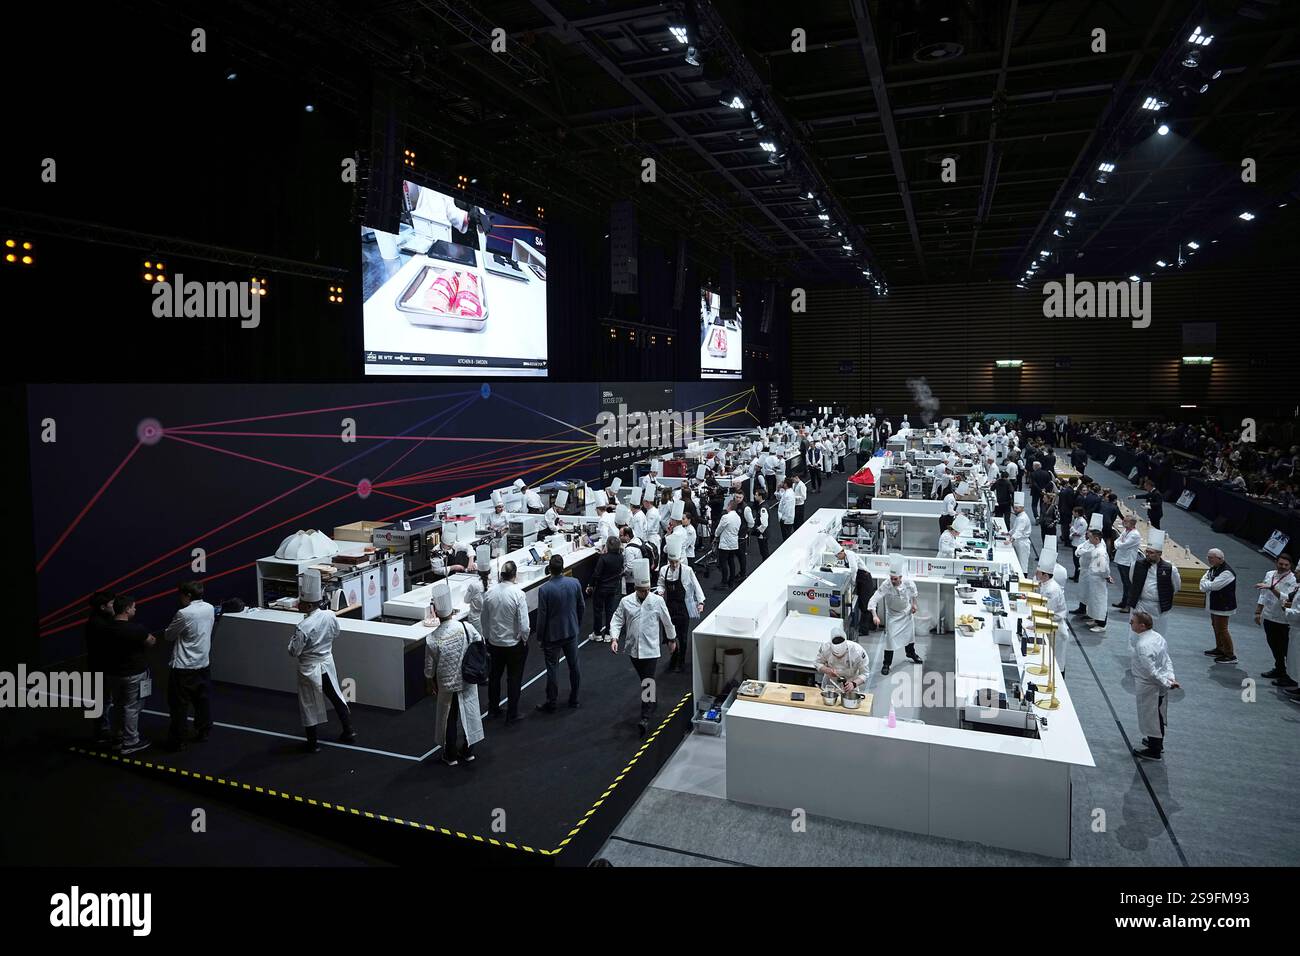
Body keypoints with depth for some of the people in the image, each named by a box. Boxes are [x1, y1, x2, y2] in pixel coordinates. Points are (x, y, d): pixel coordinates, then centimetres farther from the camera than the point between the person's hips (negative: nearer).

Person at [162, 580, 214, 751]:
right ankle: (203, 733, 28)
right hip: (203, 664, 6)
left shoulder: (184, 614, -20)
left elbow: (168, 635, -7)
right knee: (203, 701, 17)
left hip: (183, 668, -6)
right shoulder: (210, 609, -1)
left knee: (179, 705, 5)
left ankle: (177, 741, 12)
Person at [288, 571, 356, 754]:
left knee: (309, 705, 11)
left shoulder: (303, 627, -28)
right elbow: (336, 633, 7)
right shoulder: (330, 616, -11)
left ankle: (312, 743, 23)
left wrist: (293, 639, -1)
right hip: (327, 663, 6)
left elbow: (294, 651, -18)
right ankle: (349, 731, 30)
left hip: (309, 669, -5)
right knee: (336, 697, 21)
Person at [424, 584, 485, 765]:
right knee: (469, 714, 18)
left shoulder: (432, 639, -21)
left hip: (447, 686, -2)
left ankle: (450, 755, 29)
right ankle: (468, 751, 31)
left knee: (449, 719, 16)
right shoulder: (467, 627, -17)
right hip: (468, 683, 2)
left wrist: (431, 686, 7)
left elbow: (429, 669, -11)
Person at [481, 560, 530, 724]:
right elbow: (524, 625, -21)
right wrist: (524, 640, -2)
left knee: (494, 675, 23)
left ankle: (493, 709, 38)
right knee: (514, 679, 12)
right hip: (514, 644, -4)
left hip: (494, 643, 4)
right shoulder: (518, 594, -23)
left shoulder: (489, 594, -9)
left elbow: (485, 621, 2)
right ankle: (511, 715, 21)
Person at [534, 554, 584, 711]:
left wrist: (539, 637, -2)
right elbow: (581, 607, 3)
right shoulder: (575, 584, -9)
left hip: (552, 635, -4)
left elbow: (542, 616, -15)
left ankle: (551, 704, 17)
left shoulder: (544, 589, -21)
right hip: (571, 632, 4)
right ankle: (574, 699, 29)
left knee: (552, 669, 7)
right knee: (574, 666, 16)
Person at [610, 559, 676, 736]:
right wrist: (614, 638, -18)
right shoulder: (626, 602, -4)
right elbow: (617, 621, -2)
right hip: (633, 649, 3)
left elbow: (667, 622, 6)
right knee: (644, 679, 20)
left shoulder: (657, 601, -6)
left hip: (651, 649, -3)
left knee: (648, 682, -8)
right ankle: (654, 700, 44)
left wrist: (672, 639, 16)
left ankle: (645, 718, -8)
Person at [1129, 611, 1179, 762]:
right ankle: (1157, 742, 46)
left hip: (1149, 687, -9)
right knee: (1158, 715, 26)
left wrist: (1167, 683, -18)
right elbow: (1167, 660, 4)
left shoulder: (1142, 645, -30)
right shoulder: (1157, 636, -1)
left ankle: (1154, 751, 25)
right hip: (1160, 686, 9)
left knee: (1150, 717, 9)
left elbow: (1151, 671, -29)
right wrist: (1170, 677, -3)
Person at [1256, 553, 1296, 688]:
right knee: (1274, 646, 19)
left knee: (1285, 649, 1)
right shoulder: (1269, 574, 7)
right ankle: (1279, 669, 35)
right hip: (1268, 617, 6)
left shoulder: (1292, 580, -11)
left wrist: (1271, 588, -33)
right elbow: (1263, 595, 14)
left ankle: (1291, 677, 11)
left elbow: (1286, 598, -23)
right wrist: (1258, 612, 15)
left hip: (1283, 620, -6)